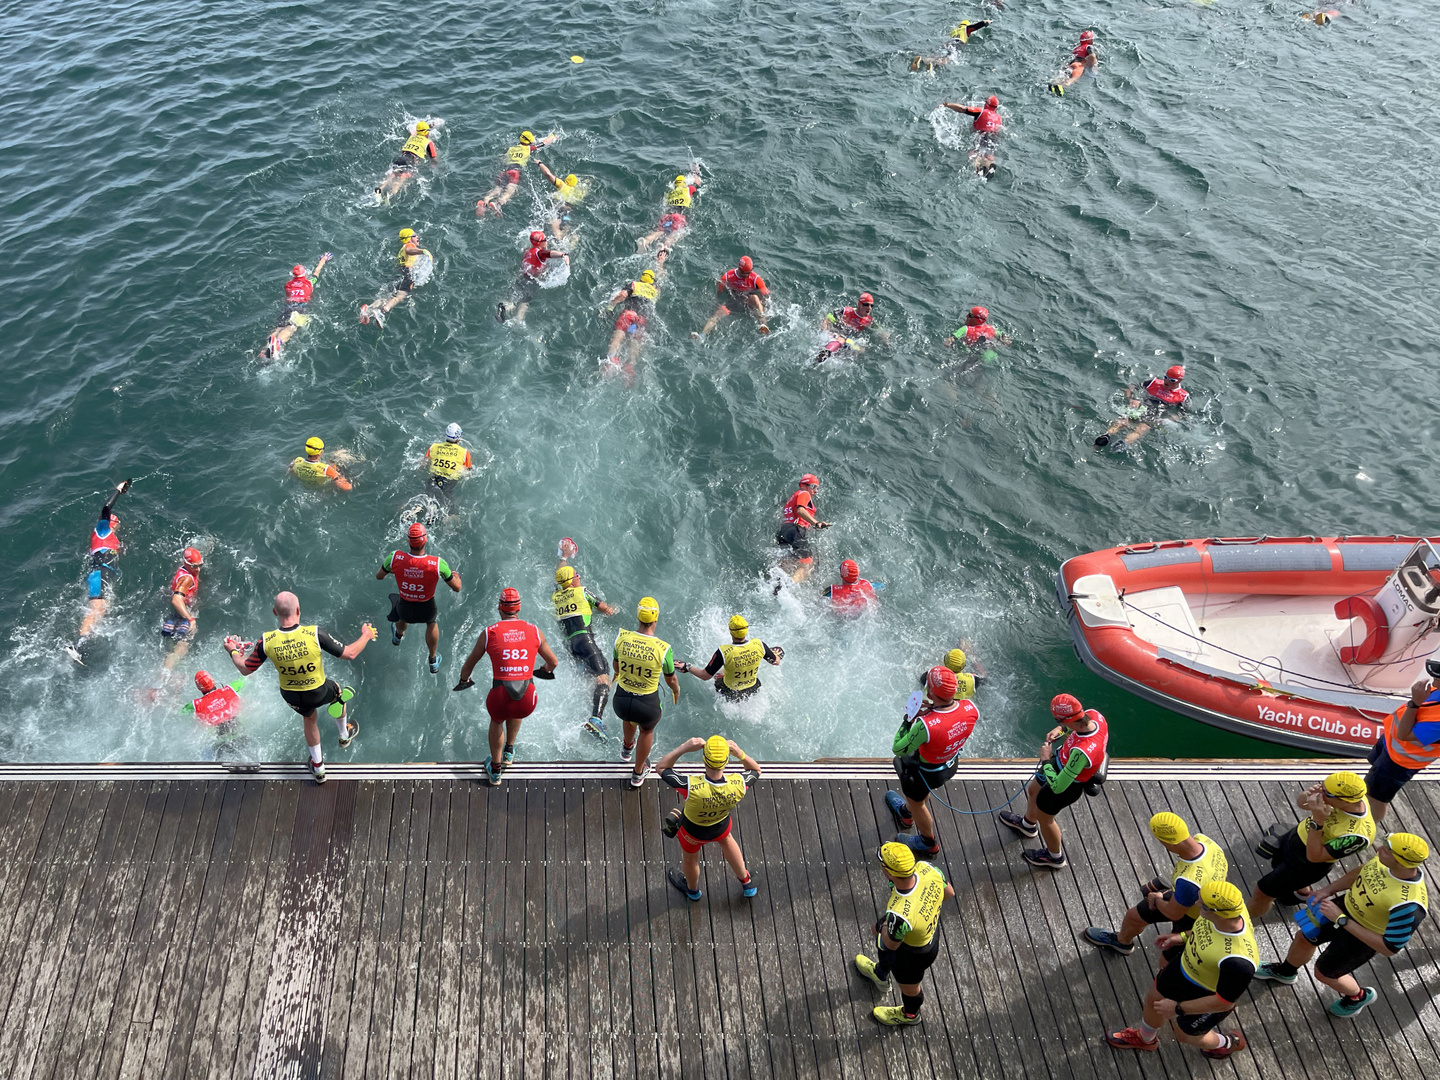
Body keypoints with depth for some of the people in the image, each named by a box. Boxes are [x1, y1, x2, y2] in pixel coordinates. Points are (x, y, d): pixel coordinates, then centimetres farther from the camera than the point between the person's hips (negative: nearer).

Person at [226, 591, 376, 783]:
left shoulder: (266, 641, -24)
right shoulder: (314, 634, -31)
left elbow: (245, 669, -7)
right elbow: (349, 654, -19)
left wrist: (232, 651, 13)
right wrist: (366, 636, 0)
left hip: (291, 696, 2)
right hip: (319, 692, -2)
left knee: (309, 718, 34)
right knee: (338, 692, 34)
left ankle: (318, 767, 47)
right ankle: (344, 735, 57)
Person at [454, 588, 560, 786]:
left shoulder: (489, 633, 3)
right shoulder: (534, 631, 6)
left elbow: (469, 664, 17)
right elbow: (553, 662, 19)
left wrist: (464, 680, 40)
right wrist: (546, 670, 44)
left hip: (500, 698, -1)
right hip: (527, 703, 1)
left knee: (496, 719, 35)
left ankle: (495, 771, 45)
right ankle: (508, 752, 54)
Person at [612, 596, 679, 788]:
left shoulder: (621, 637, -16)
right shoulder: (664, 649, -23)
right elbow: (671, 680, -6)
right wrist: (676, 690, 19)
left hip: (621, 701, 2)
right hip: (647, 705, -2)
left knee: (629, 717, 40)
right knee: (647, 730, 34)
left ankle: (627, 748, 72)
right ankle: (638, 774, 57)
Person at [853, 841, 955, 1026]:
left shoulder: (899, 915, -47)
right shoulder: (926, 869, -32)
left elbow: (891, 945, -25)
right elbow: (949, 893, -8)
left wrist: (884, 922, -7)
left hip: (914, 953, -7)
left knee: (908, 986, 28)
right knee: (879, 928, 35)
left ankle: (910, 1014, 63)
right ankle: (880, 974, 66)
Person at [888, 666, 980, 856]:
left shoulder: (926, 725, -45)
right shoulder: (970, 708, -28)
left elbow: (898, 749, -28)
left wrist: (908, 720, -20)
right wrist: (934, 711, -12)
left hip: (927, 772, -6)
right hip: (952, 763, 6)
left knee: (916, 802, 27)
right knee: (922, 792, 36)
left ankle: (928, 843, 52)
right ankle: (906, 814, 67)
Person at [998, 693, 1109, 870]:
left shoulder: (1082, 752, -48)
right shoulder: (1093, 715, -27)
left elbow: (1058, 787, -36)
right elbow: (1075, 724, 2)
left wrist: (1045, 760, -23)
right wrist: (1060, 729, -13)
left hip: (1067, 784, -8)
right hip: (1062, 762, 8)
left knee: (1043, 816, 20)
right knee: (1033, 790, 32)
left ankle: (1056, 858, 49)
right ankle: (1028, 825, 65)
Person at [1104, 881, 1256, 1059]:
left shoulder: (1237, 963, -45)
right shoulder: (1229, 904, -26)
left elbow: (1223, 1003, -29)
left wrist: (1178, 1008, -19)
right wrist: (1183, 937, 0)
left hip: (1205, 997, -6)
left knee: (1184, 1033, 24)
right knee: (1154, 1000, 29)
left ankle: (1227, 1043, 56)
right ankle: (1145, 1039, 62)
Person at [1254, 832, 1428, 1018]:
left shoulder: (1408, 906, -42)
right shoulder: (1385, 860, -22)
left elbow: (1389, 948, -32)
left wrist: (1341, 919, -32)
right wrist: (1329, 889, -4)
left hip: (1362, 936, -6)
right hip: (1348, 904, 6)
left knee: (1323, 973, 16)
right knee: (1304, 938, 25)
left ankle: (1359, 996, 49)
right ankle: (1285, 972, 58)